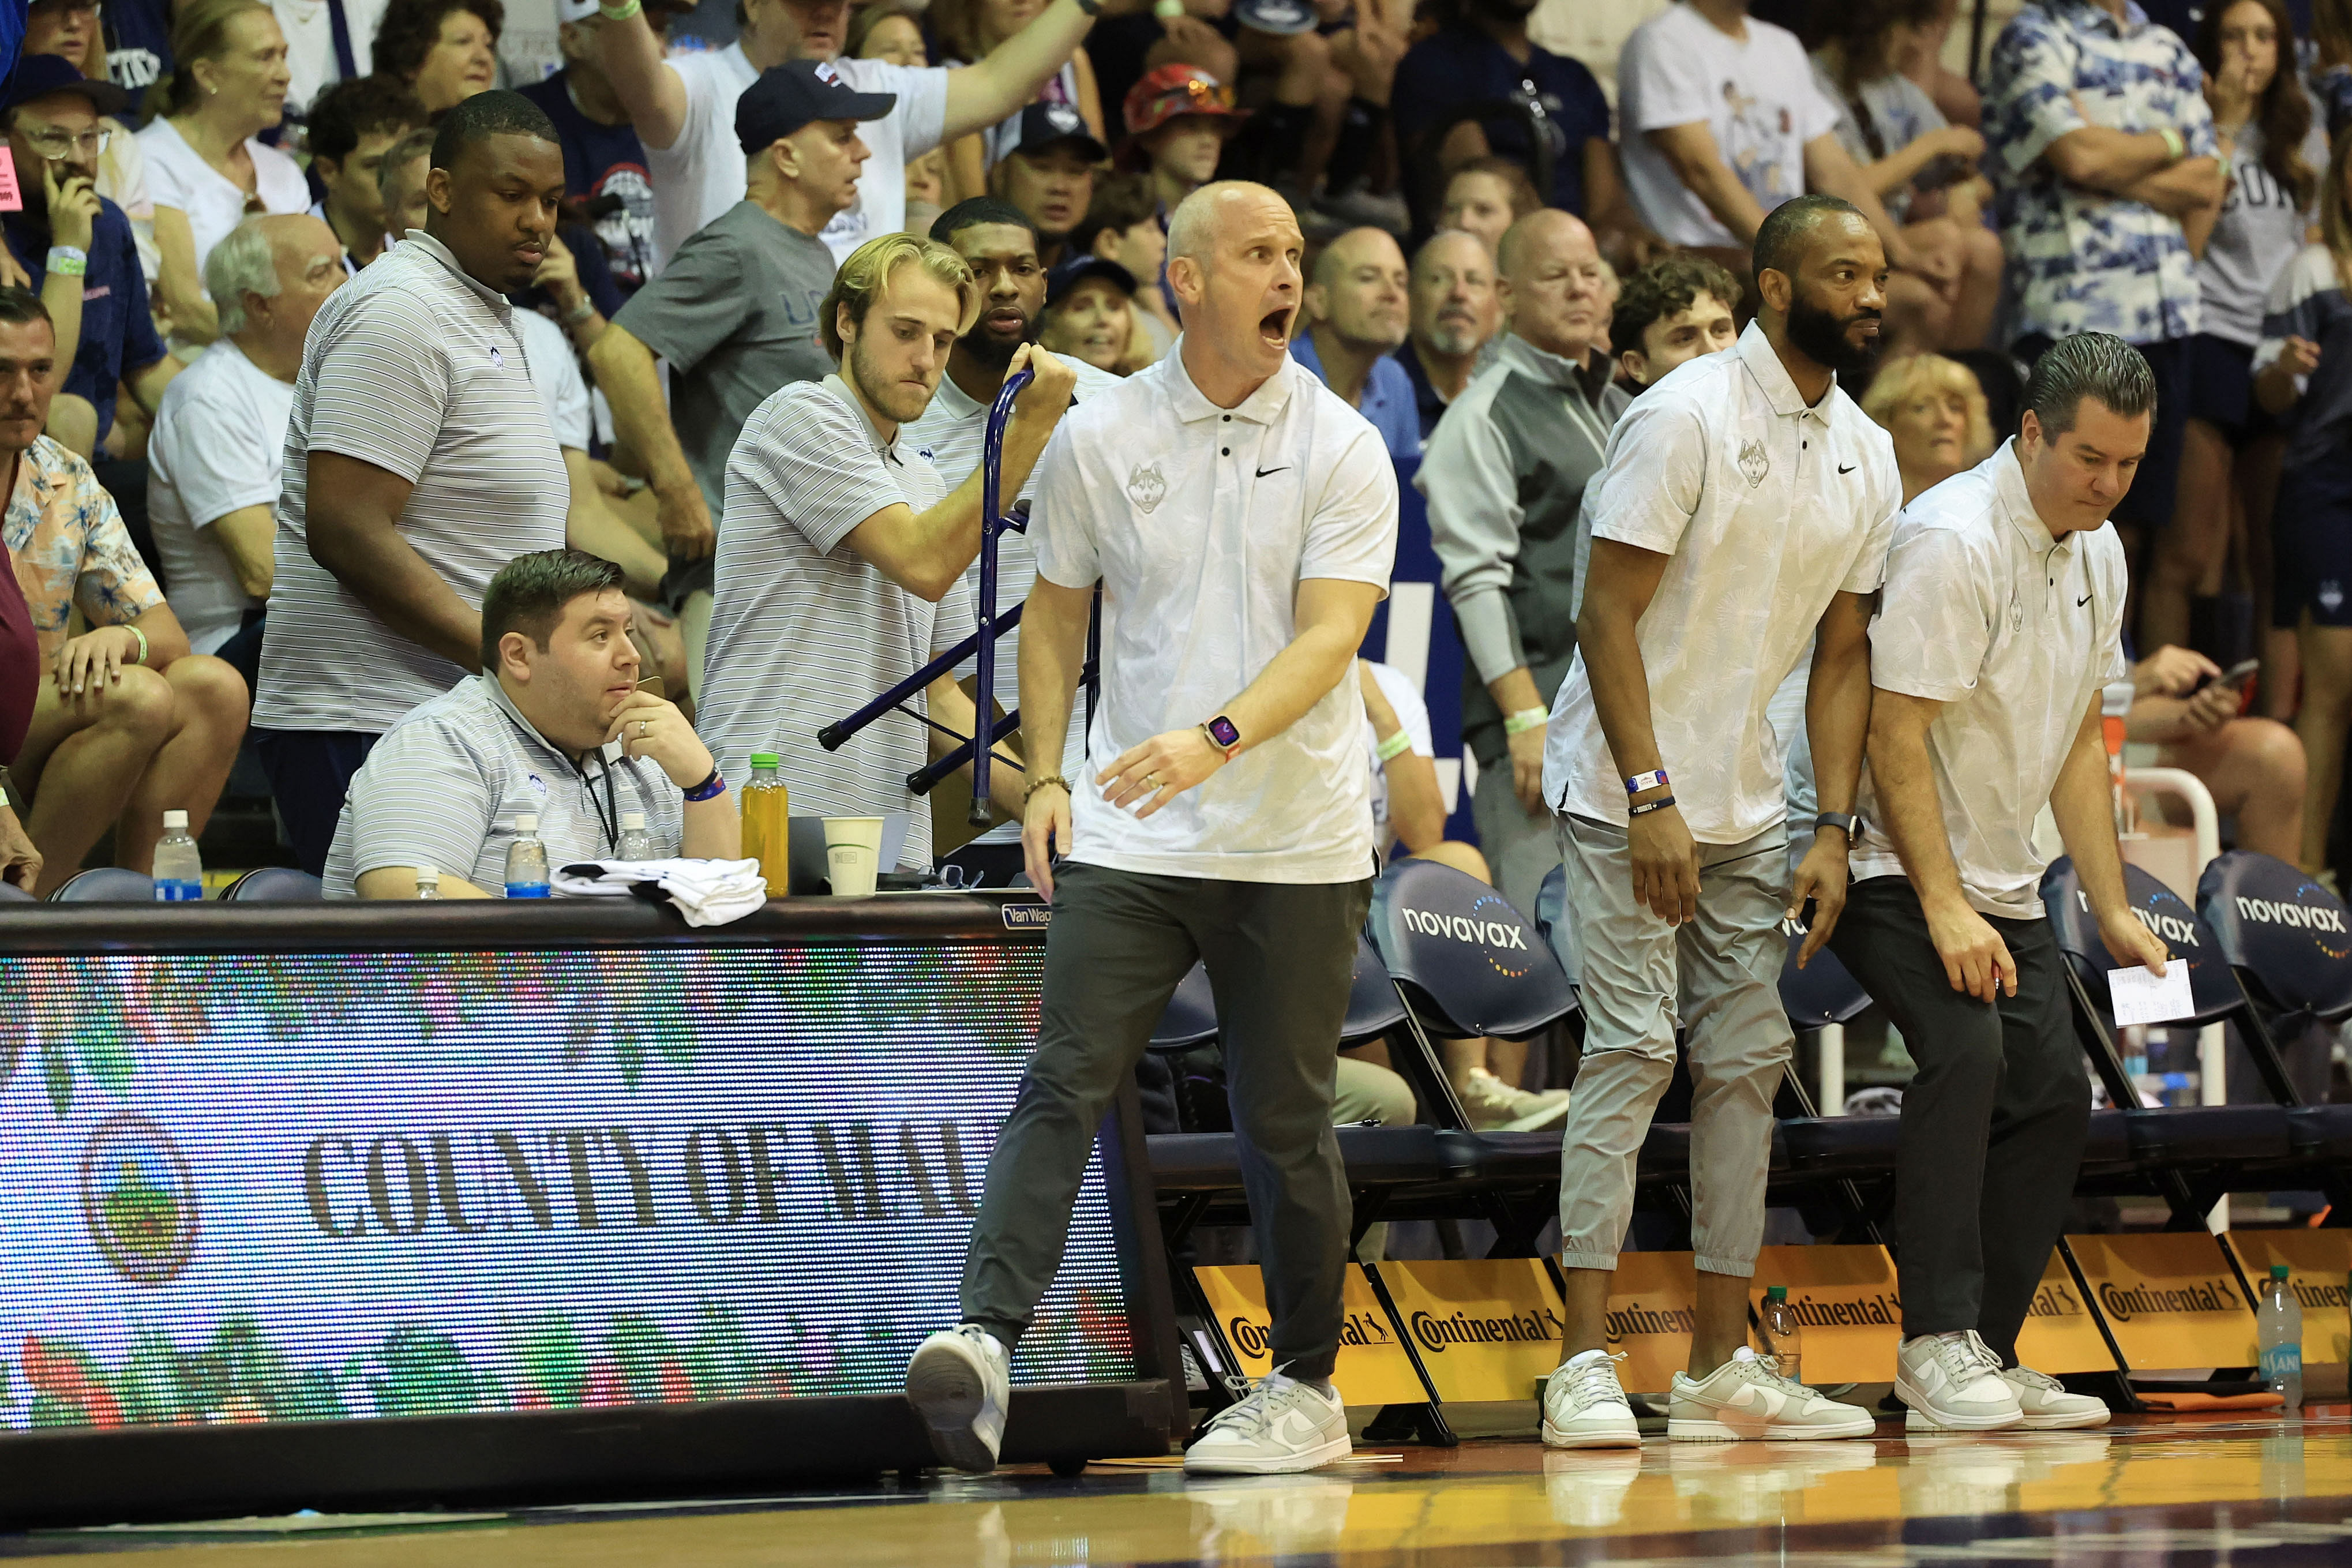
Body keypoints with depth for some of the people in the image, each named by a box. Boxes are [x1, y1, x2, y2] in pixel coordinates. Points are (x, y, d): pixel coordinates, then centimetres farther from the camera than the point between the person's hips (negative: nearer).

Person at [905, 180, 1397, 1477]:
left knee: (1284, 1120, 4)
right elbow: (1055, 615, 16)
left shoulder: (1342, 449, -2)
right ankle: (984, 1339, -25)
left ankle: (1307, 1387, 17)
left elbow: (1328, 638, -13)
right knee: (1063, 1083, -13)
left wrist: (1215, 739, -29)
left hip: (1294, 848, -1)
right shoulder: (1099, 437, 4)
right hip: (1126, 838, 1)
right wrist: (1045, 775, 6)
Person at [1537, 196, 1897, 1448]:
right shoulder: (1686, 417, -14)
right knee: (1632, 1051, -13)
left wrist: (1835, 831, 3)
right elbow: (1607, 616, -16)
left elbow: (1842, 653, 11)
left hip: (1747, 806, 7)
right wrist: (1651, 799, -21)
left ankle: (1720, 1367, 10)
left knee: (1748, 1061, 5)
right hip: (1626, 794, -7)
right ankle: (1585, 1367, -13)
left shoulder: (1865, 456, 7)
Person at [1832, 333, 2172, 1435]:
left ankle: (1989, 1355, 6)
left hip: (2001, 881, 9)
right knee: (1965, 1048, -27)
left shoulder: (2097, 556, 7)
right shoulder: (1953, 540, -20)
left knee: (2054, 1092, -1)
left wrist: (2115, 913, 10)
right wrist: (1944, 908, -25)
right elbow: (1895, 736, -22)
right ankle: (1937, 1343, -26)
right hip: (1891, 868, -9)